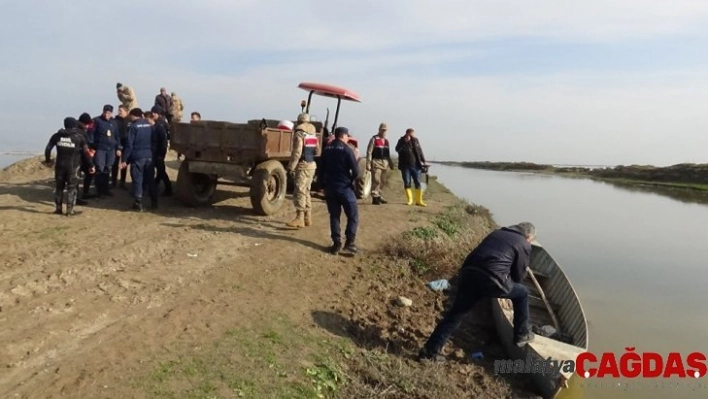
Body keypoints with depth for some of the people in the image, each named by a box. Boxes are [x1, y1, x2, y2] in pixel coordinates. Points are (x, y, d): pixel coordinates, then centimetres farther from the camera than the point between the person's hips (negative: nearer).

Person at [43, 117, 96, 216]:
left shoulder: (57, 135, 5)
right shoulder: (79, 136, -5)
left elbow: (48, 148, 9)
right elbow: (86, 152, -6)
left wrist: (48, 160, 26)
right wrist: (91, 165, 1)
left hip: (60, 165, 3)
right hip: (73, 166, -3)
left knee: (59, 187, 15)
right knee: (72, 188, 4)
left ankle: (58, 208, 20)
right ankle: (69, 210, 2)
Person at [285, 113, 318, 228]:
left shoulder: (299, 134, -10)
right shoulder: (313, 135, 15)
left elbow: (297, 153, -18)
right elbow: (316, 151, 19)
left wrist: (291, 167, -15)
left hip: (303, 166, -9)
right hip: (312, 165, 9)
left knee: (299, 192, -9)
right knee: (306, 191, 15)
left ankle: (299, 219, -13)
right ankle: (308, 217, 20)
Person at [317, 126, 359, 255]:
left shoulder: (326, 149, 8)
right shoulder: (346, 149, -9)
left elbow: (321, 169, 11)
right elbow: (355, 170, -13)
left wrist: (322, 184, 19)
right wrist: (352, 180, 6)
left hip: (329, 187, 5)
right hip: (344, 187, -5)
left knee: (334, 215, 12)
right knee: (353, 215, 4)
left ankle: (336, 243, 8)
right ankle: (349, 242, -3)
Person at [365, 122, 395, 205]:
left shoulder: (386, 140, 18)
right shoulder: (374, 139, -3)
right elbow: (369, 152, -8)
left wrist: (390, 163, 20)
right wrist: (368, 163, -15)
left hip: (384, 163, 7)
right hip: (376, 162, -7)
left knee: (381, 181, 10)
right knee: (376, 180, -11)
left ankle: (379, 196, 20)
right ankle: (375, 197, -7)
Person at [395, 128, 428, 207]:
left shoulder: (415, 140, 9)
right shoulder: (402, 141, 0)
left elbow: (420, 151, 15)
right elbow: (397, 149, -18)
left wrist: (424, 161, 12)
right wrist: (405, 142, -22)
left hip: (416, 165, 2)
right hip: (405, 166, -2)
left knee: (418, 183, 2)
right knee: (407, 183, 2)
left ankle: (419, 201, 8)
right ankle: (409, 200, 12)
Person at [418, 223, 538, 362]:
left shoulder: (496, 233, 29)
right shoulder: (524, 245, 13)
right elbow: (519, 276, 15)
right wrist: (509, 281, 36)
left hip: (469, 273, 5)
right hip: (492, 280, -5)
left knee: (456, 313, 11)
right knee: (522, 294, 23)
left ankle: (430, 351, 11)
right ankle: (522, 335, 32)